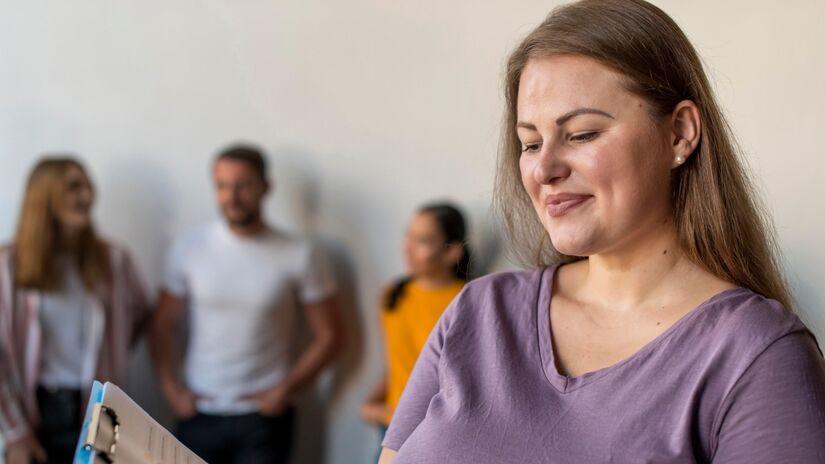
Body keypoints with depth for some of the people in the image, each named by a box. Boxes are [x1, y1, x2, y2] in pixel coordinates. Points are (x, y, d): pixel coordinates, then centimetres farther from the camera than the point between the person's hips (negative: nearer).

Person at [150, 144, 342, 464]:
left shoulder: (300, 256, -4)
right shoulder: (189, 248, 1)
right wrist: (172, 388, -1)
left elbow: (327, 335, 0)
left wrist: (285, 389, -8)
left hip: (262, 420, -2)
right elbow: (164, 324, 8)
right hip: (198, 415, 2)